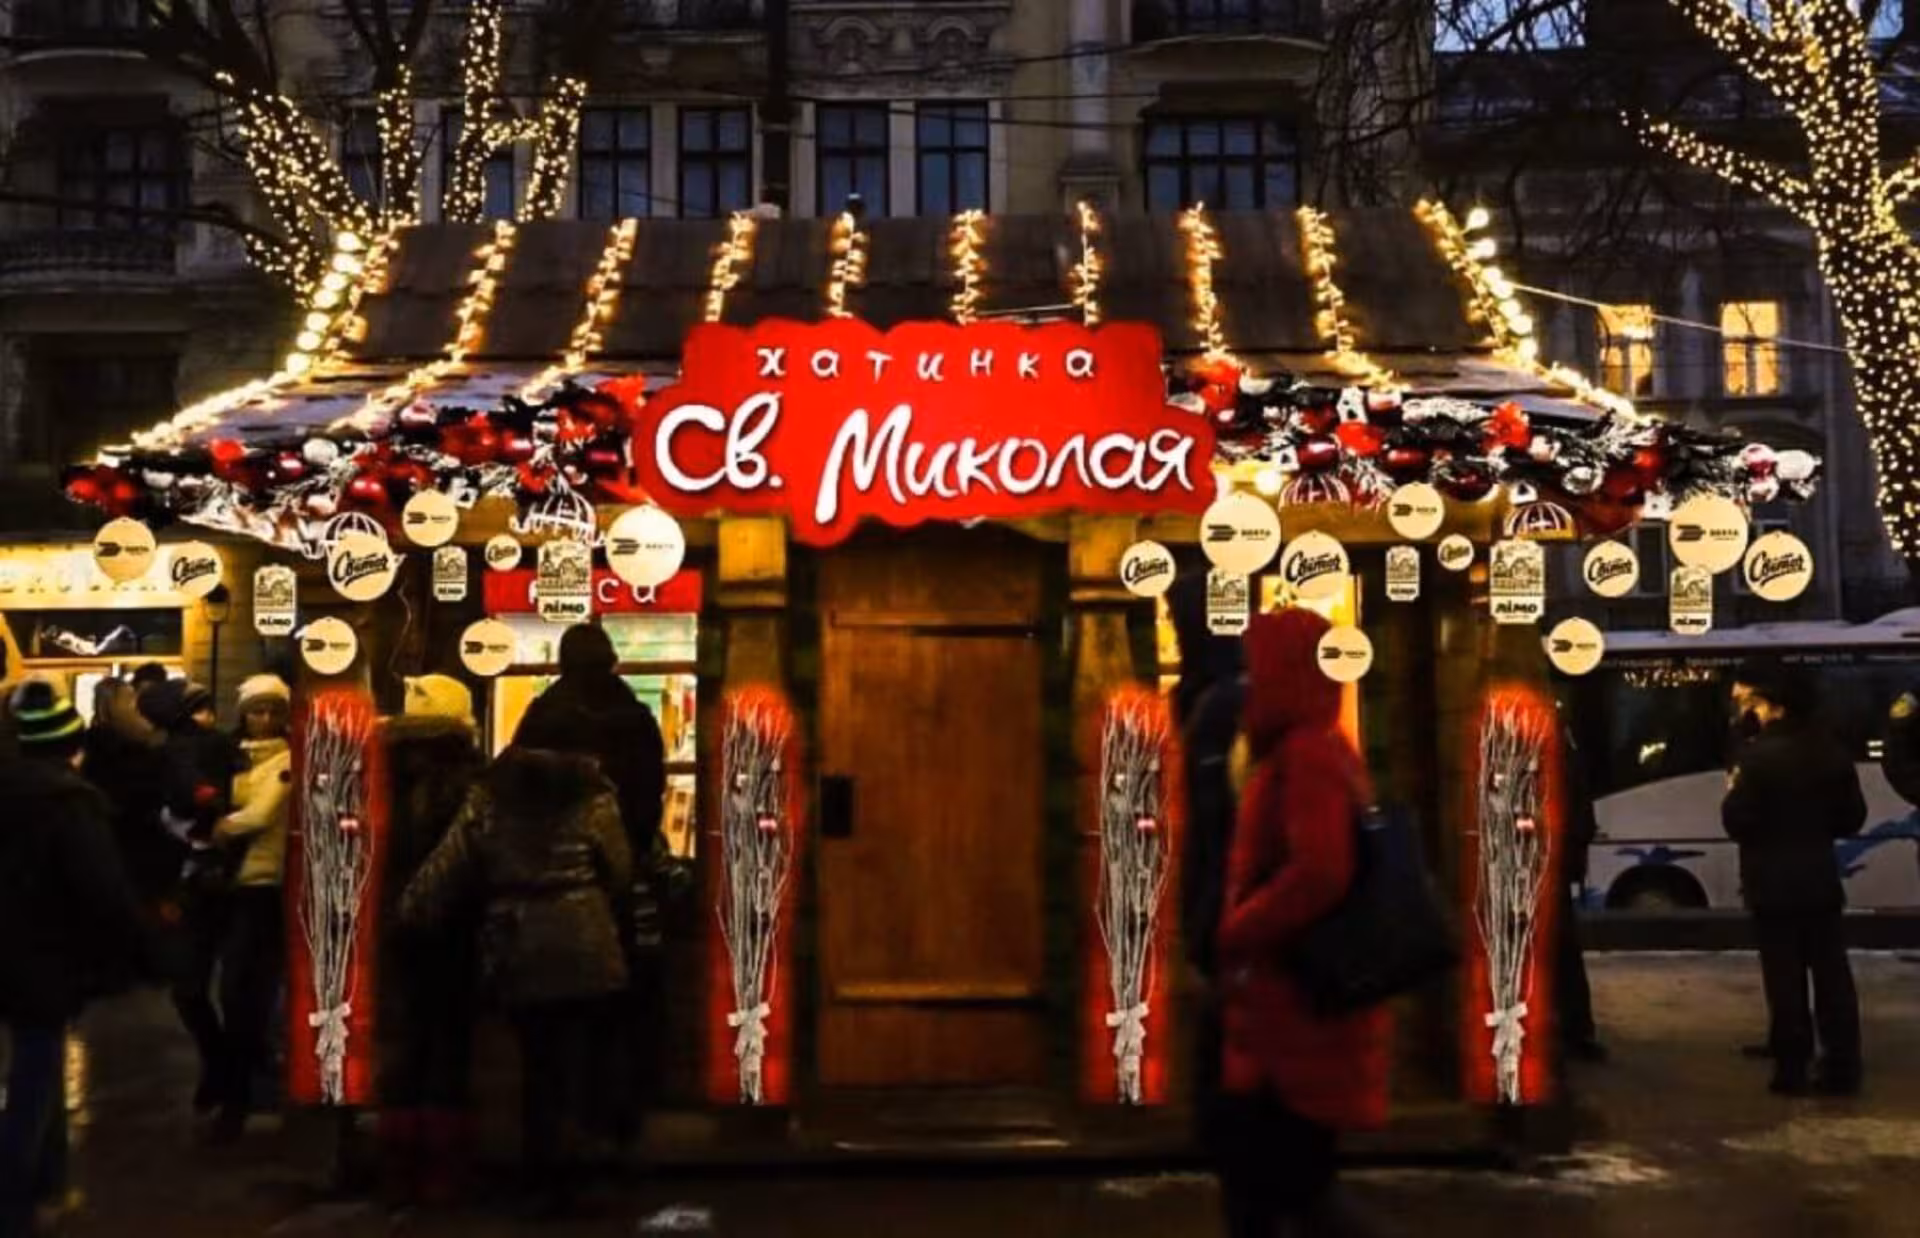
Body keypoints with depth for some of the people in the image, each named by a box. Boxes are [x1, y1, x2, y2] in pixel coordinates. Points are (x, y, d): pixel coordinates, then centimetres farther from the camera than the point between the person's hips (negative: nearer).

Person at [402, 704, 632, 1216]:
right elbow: (620, 872, 4)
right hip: (580, 944, -3)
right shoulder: (593, 795, 0)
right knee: (575, 1058, 5)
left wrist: (410, 918, 14)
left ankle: (540, 1173, 19)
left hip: (514, 948, 3)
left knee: (537, 1059, 16)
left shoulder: (488, 796, 7)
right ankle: (562, 1172, -2)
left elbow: (444, 867, 3)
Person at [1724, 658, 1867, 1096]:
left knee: (1786, 978, 2)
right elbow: (1853, 817, 10)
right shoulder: (1829, 749, 4)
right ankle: (1842, 1068, 12)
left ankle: (1793, 1068, 6)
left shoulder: (1760, 753, -17)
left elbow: (1738, 822, -16)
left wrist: (1733, 793, 2)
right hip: (1820, 880, 5)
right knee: (1831, 973, 9)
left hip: (1775, 884, -5)